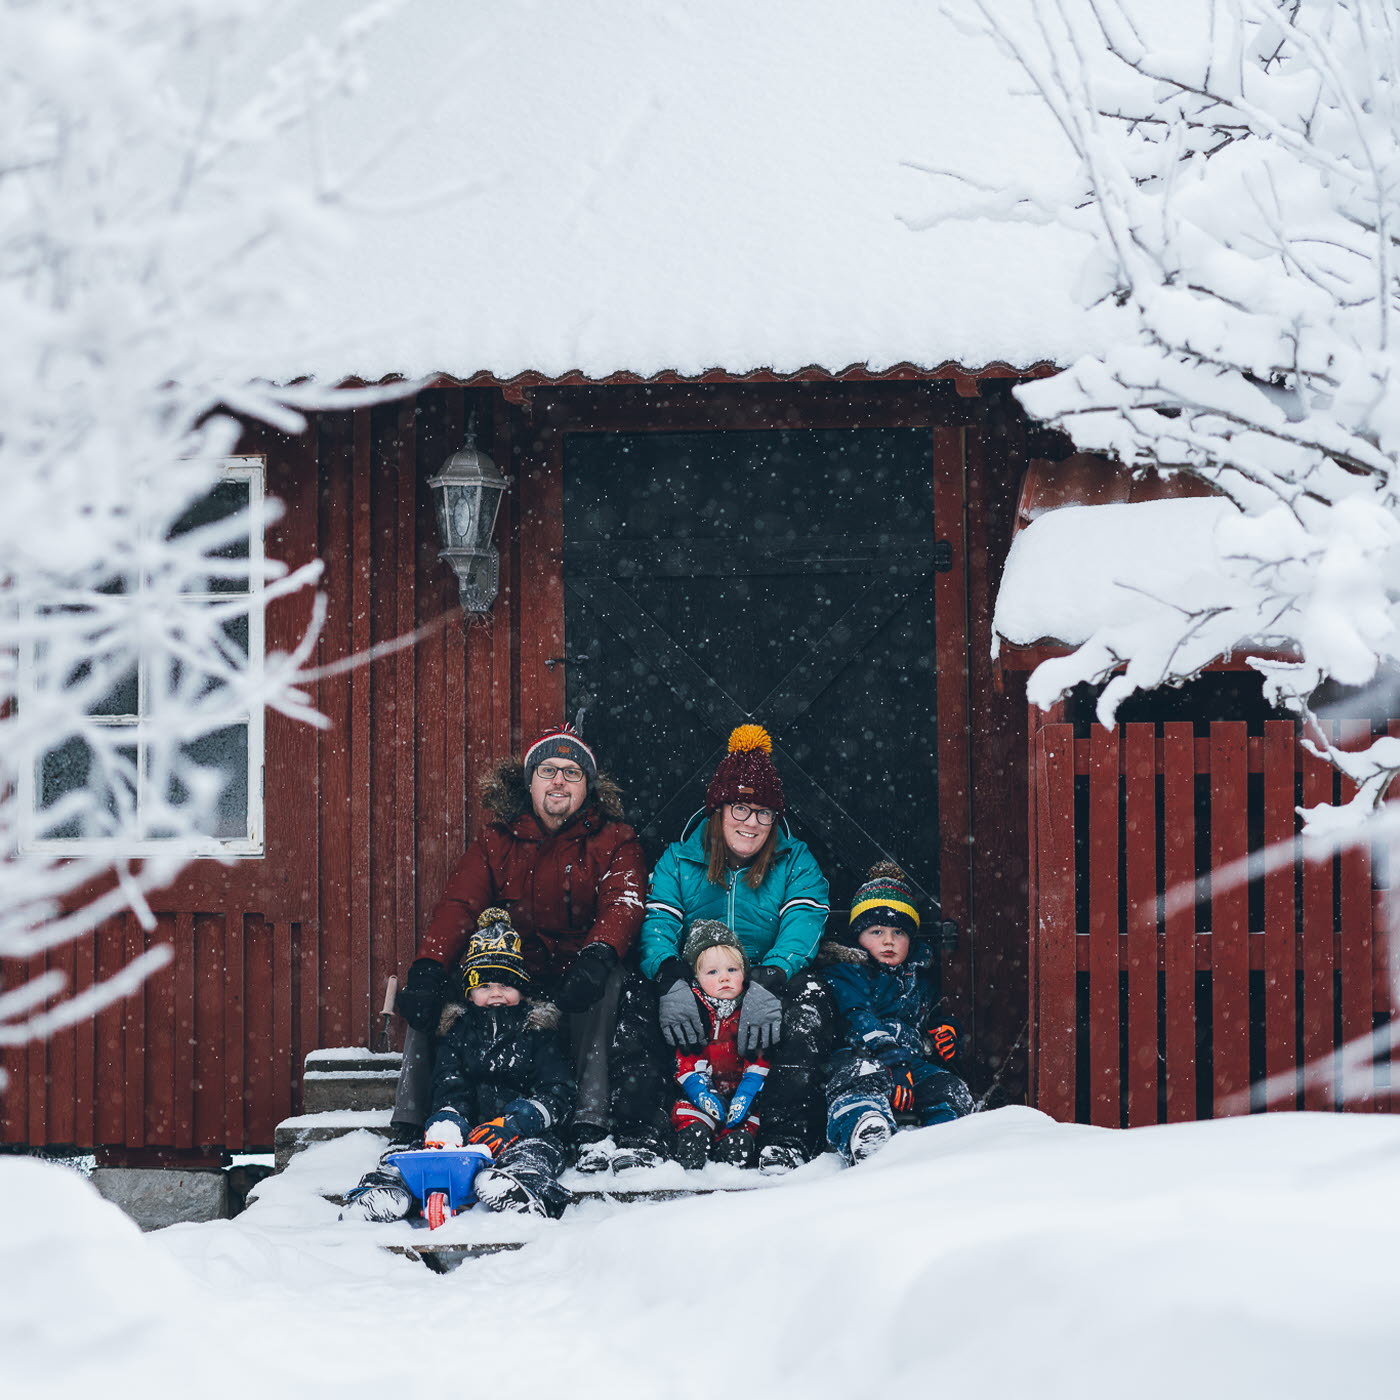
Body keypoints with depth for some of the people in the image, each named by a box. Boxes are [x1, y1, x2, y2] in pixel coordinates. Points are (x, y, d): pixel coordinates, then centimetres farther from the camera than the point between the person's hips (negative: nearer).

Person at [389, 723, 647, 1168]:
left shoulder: (613, 841, 6)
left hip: (577, 978, -3)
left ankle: (590, 1121, -40)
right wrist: (428, 968, -24)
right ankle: (409, 1122, -16)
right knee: (426, 991, -18)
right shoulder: (497, 842, 12)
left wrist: (597, 956, -38)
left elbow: (623, 904, -13)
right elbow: (458, 905, -3)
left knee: (608, 982, -36)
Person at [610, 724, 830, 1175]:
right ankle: (645, 1135, -34)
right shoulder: (678, 862, 12)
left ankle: (785, 1138, -37)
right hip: (690, 998, 1)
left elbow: (802, 926, -10)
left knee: (808, 993, -33)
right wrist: (670, 982, -30)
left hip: (768, 994, -1)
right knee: (635, 996, -29)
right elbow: (658, 924, -6)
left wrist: (768, 982, -32)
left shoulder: (796, 863, 10)